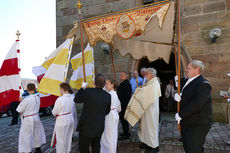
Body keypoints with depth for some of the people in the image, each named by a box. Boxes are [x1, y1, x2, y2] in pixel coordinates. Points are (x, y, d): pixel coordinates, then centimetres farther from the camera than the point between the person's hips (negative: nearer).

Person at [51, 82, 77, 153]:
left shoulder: (60, 99, -23)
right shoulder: (72, 98, -6)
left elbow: (54, 112, -11)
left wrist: (58, 114, 9)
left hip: (62, 121, -6)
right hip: (71, 119, 6)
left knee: (61, 139, 13)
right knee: (68, 137, 23)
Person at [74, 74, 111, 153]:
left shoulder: (88, 91, -21)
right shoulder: (108, 96, -8)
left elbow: (76, 99, -5)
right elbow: (107, 111, 3)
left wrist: (82, 88, 4)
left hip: (87, 126, -4)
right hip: (99, 128, 5)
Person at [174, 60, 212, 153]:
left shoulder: (203, 84, -19)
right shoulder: (188, 82, 10)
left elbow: (196, 104, -27)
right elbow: (185, 98, 16)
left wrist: (180, 115, -19)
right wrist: (178, 97, -8)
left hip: (197, 125, -9)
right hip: (187, 123, 9)